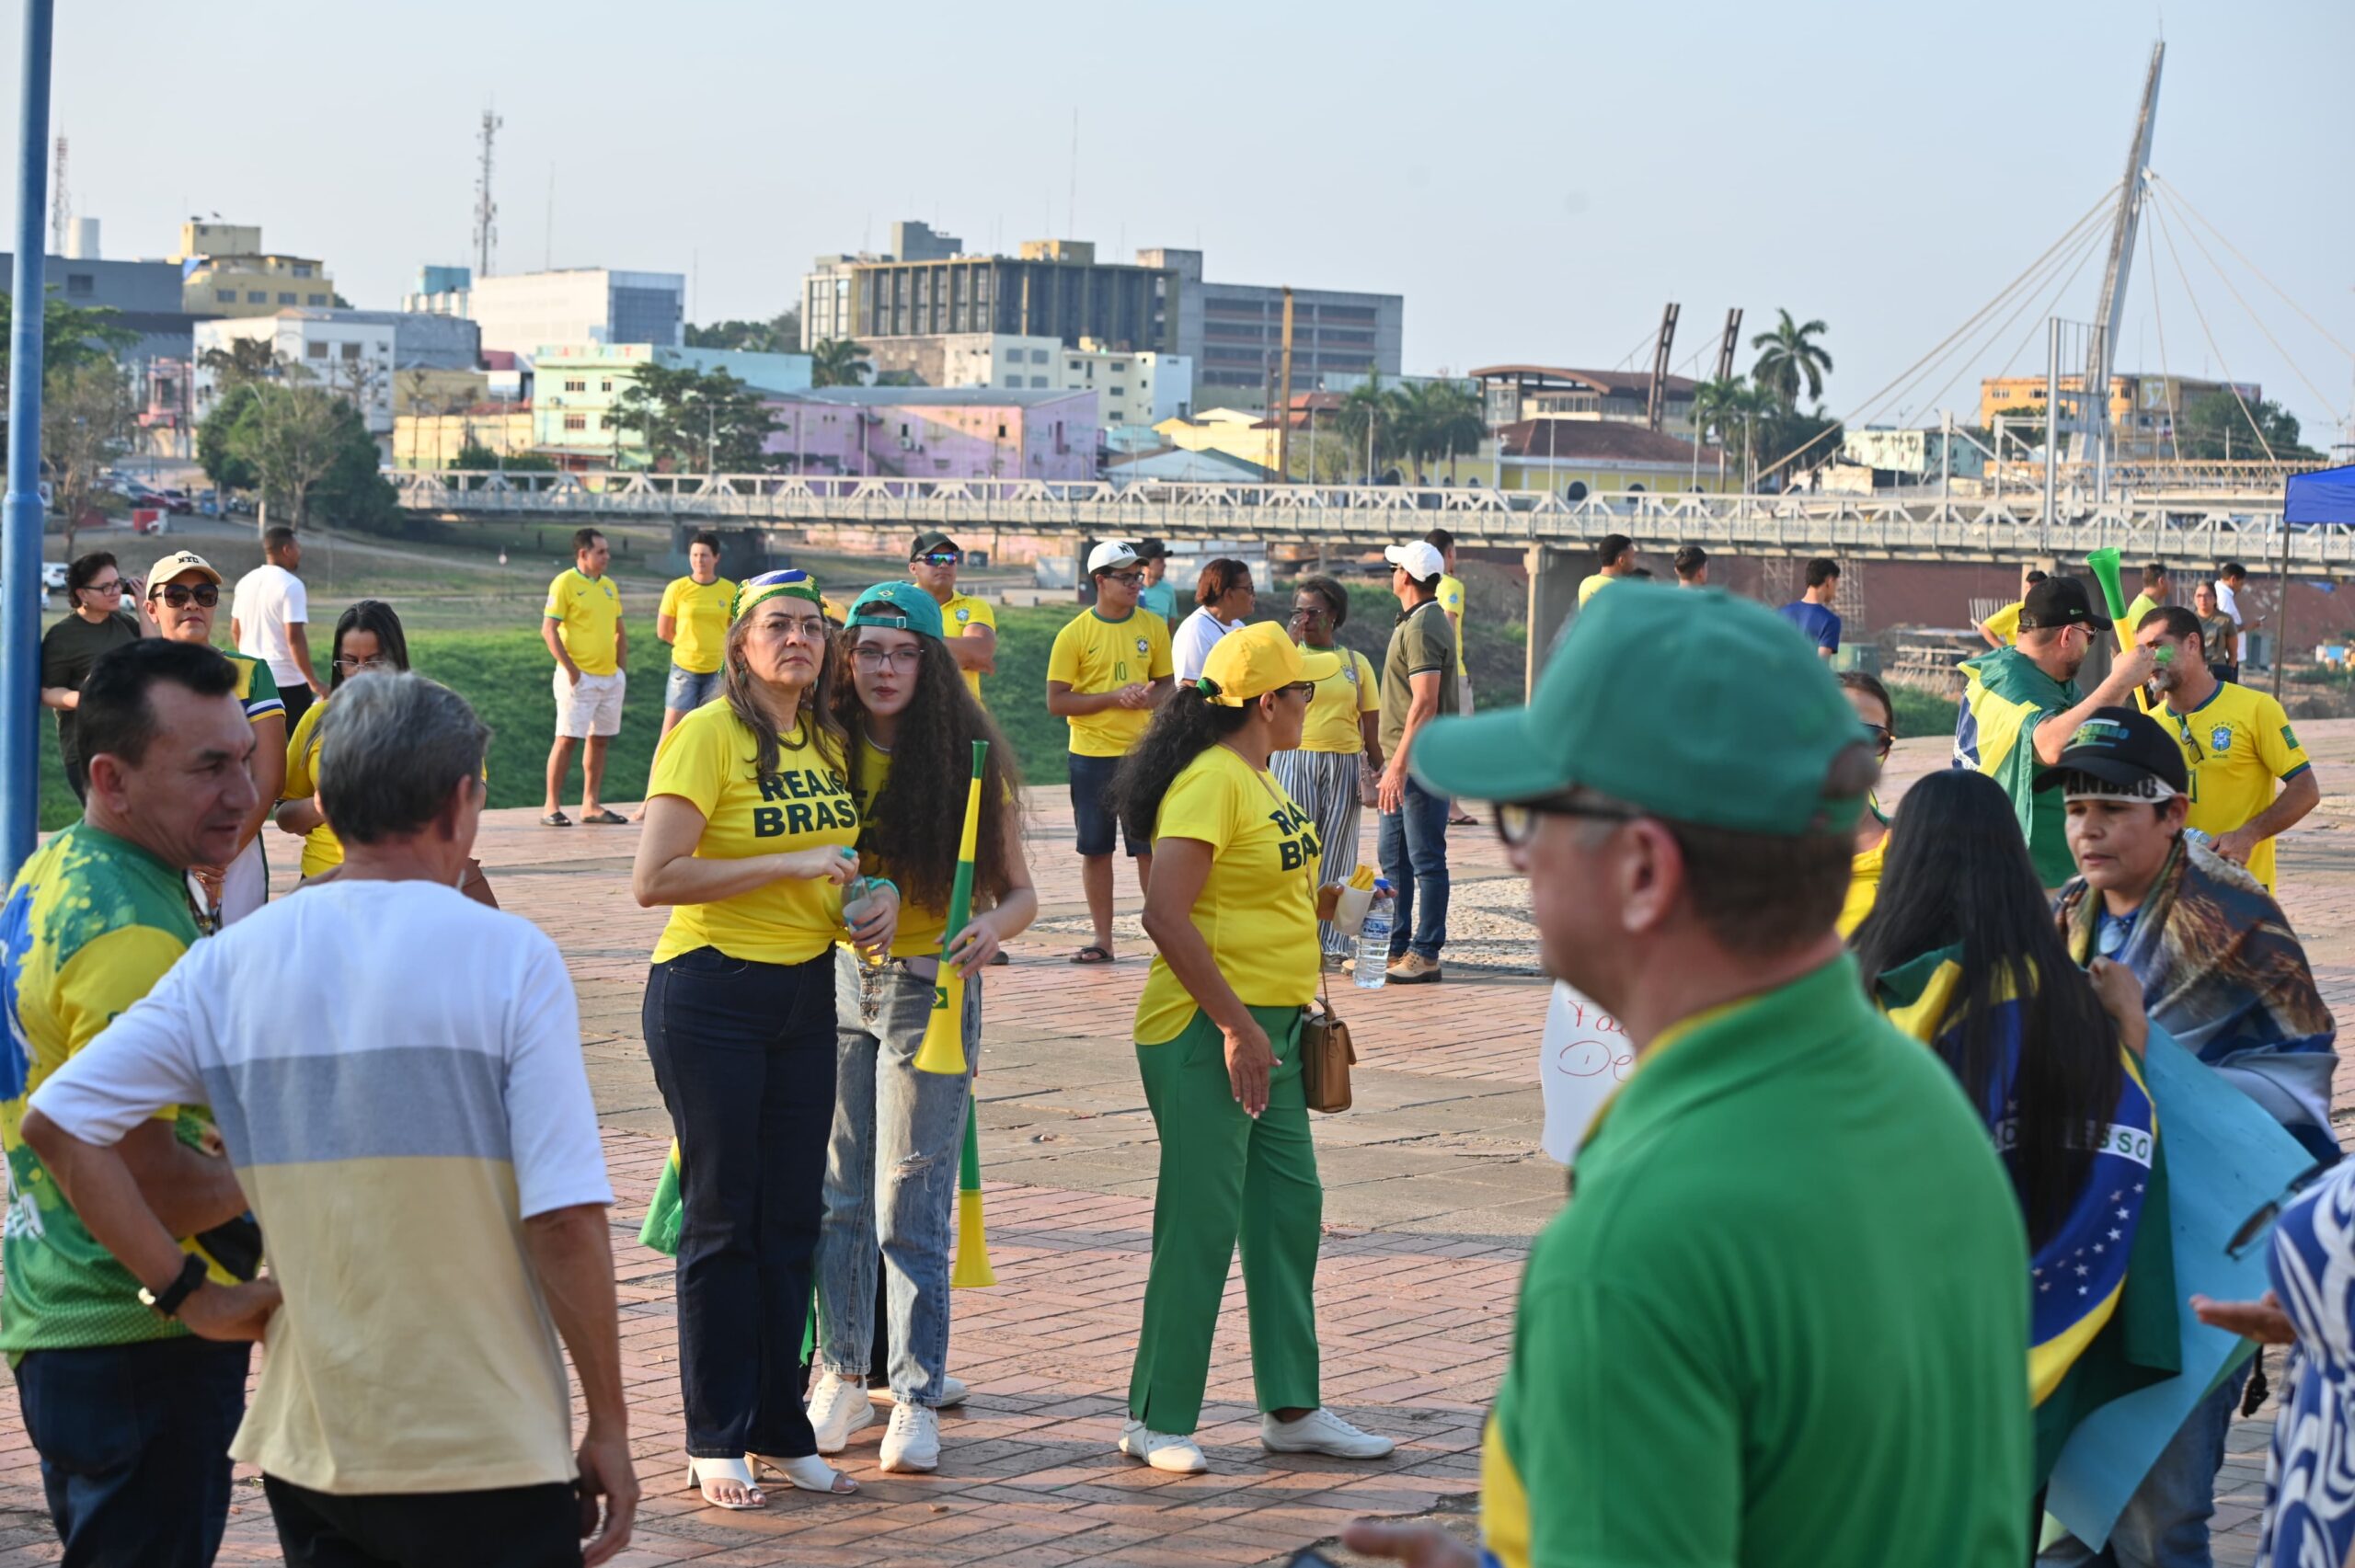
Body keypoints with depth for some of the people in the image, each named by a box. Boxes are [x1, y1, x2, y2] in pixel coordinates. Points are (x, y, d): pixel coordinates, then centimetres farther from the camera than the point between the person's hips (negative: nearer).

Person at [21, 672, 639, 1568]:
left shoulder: (233, 962, 1)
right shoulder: (508, 956, -10)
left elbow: (57, 1121, -4)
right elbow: (565, 1220, -14)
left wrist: (189, 1293, 0)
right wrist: (608, 1425, -5)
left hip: (308, 1450, 4)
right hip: (487, 1454, -4)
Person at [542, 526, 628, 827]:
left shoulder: (609, 586, 13)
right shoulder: (565, 583, -8)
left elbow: (620, 631, 21)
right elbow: (548, 630, -12)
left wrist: (622, 669, 10)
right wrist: (570, 668, -17)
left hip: (610, 677, 7)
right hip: (580, 678, -7)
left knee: (599, 740, 9)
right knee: (567, 738, -7)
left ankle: (591, 805, 16)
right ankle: (551, 808, -3)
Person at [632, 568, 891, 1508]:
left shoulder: (831, 743, 10)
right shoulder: (708, 734, -12)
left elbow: (853, 850, 25)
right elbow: (653, 880, -20)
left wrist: (883, 894, 2)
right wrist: (792, 866, -20)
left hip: (807, 997, 6)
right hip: (711, 997, -6)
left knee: (791, 1219, 10)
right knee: (722, 1221, 1)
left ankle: (780, 1431, 20)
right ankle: (717, 1440, 10)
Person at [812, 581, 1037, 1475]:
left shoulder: (970, 761, -3)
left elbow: (1019, 891, 1)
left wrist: (992, 926, -20)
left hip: (931, 989, -3)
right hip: (835, 980, 3)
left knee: (911, 1207, -3)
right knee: (835, 1195, 6)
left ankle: (918, 1400, 6)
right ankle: (841, 1377, 19)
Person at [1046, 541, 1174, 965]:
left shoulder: (1153, 627, 5)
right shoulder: (1075, 634, -4)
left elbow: (1166, 684, 13)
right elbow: (1056, 702, -7)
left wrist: (1149, 698, -11)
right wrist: (1115, 697, -16)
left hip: (1143, 753, 1)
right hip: (1092, 756, -1)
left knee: (1150, 846, 0)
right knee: (1095, 847, 4)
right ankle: (1102, 937, 12)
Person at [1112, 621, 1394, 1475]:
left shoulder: (1258, 778, 14)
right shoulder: (1210, 781, -17)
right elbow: (1165, 914, -24)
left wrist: (1320, 895, 13)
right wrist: (1236, 1026, -23)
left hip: (1267, 1026, 10)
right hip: (1204, 1030, -10)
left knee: (1290, 1207, 11)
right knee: (1202, 1220, -5)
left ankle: (1291, 1407, 20)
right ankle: (1158, 1419, 4)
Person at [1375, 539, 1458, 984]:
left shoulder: (1422, 627, -15)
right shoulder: (1417, 622, 17)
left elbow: (1424, 704, -22)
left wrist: (1398, 766, -24)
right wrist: (1393, 764, 23)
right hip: (1407, 762, 11)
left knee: (1426, 860, -5)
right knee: (1394, 857, 14)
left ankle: (1425, 955, -2)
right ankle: (1395, 948, 19)